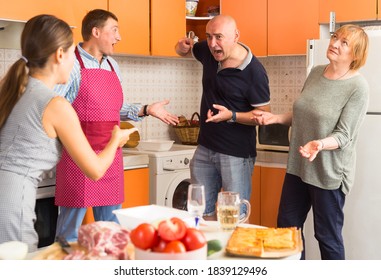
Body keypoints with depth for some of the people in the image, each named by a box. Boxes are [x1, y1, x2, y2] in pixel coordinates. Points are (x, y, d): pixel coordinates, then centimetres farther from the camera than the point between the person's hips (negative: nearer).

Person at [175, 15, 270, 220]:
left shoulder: (254, 71, -19)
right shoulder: (208, 51, 0)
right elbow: (187, 51, 22)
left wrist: (231, 116, -29)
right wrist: (182, 46, -2)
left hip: (236, 154, -6)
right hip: (205, 148, 7)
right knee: (202, 212, 13)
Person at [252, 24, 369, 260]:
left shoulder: (358, 87, -15)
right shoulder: (316, 73, 4)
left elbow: (343, 135, -18)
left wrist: (319, 144, -35)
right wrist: (276, 118, 0)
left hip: (329, 174, -7)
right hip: (298, 167, 7)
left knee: (328, 237, 7)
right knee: (287, 228, 16)